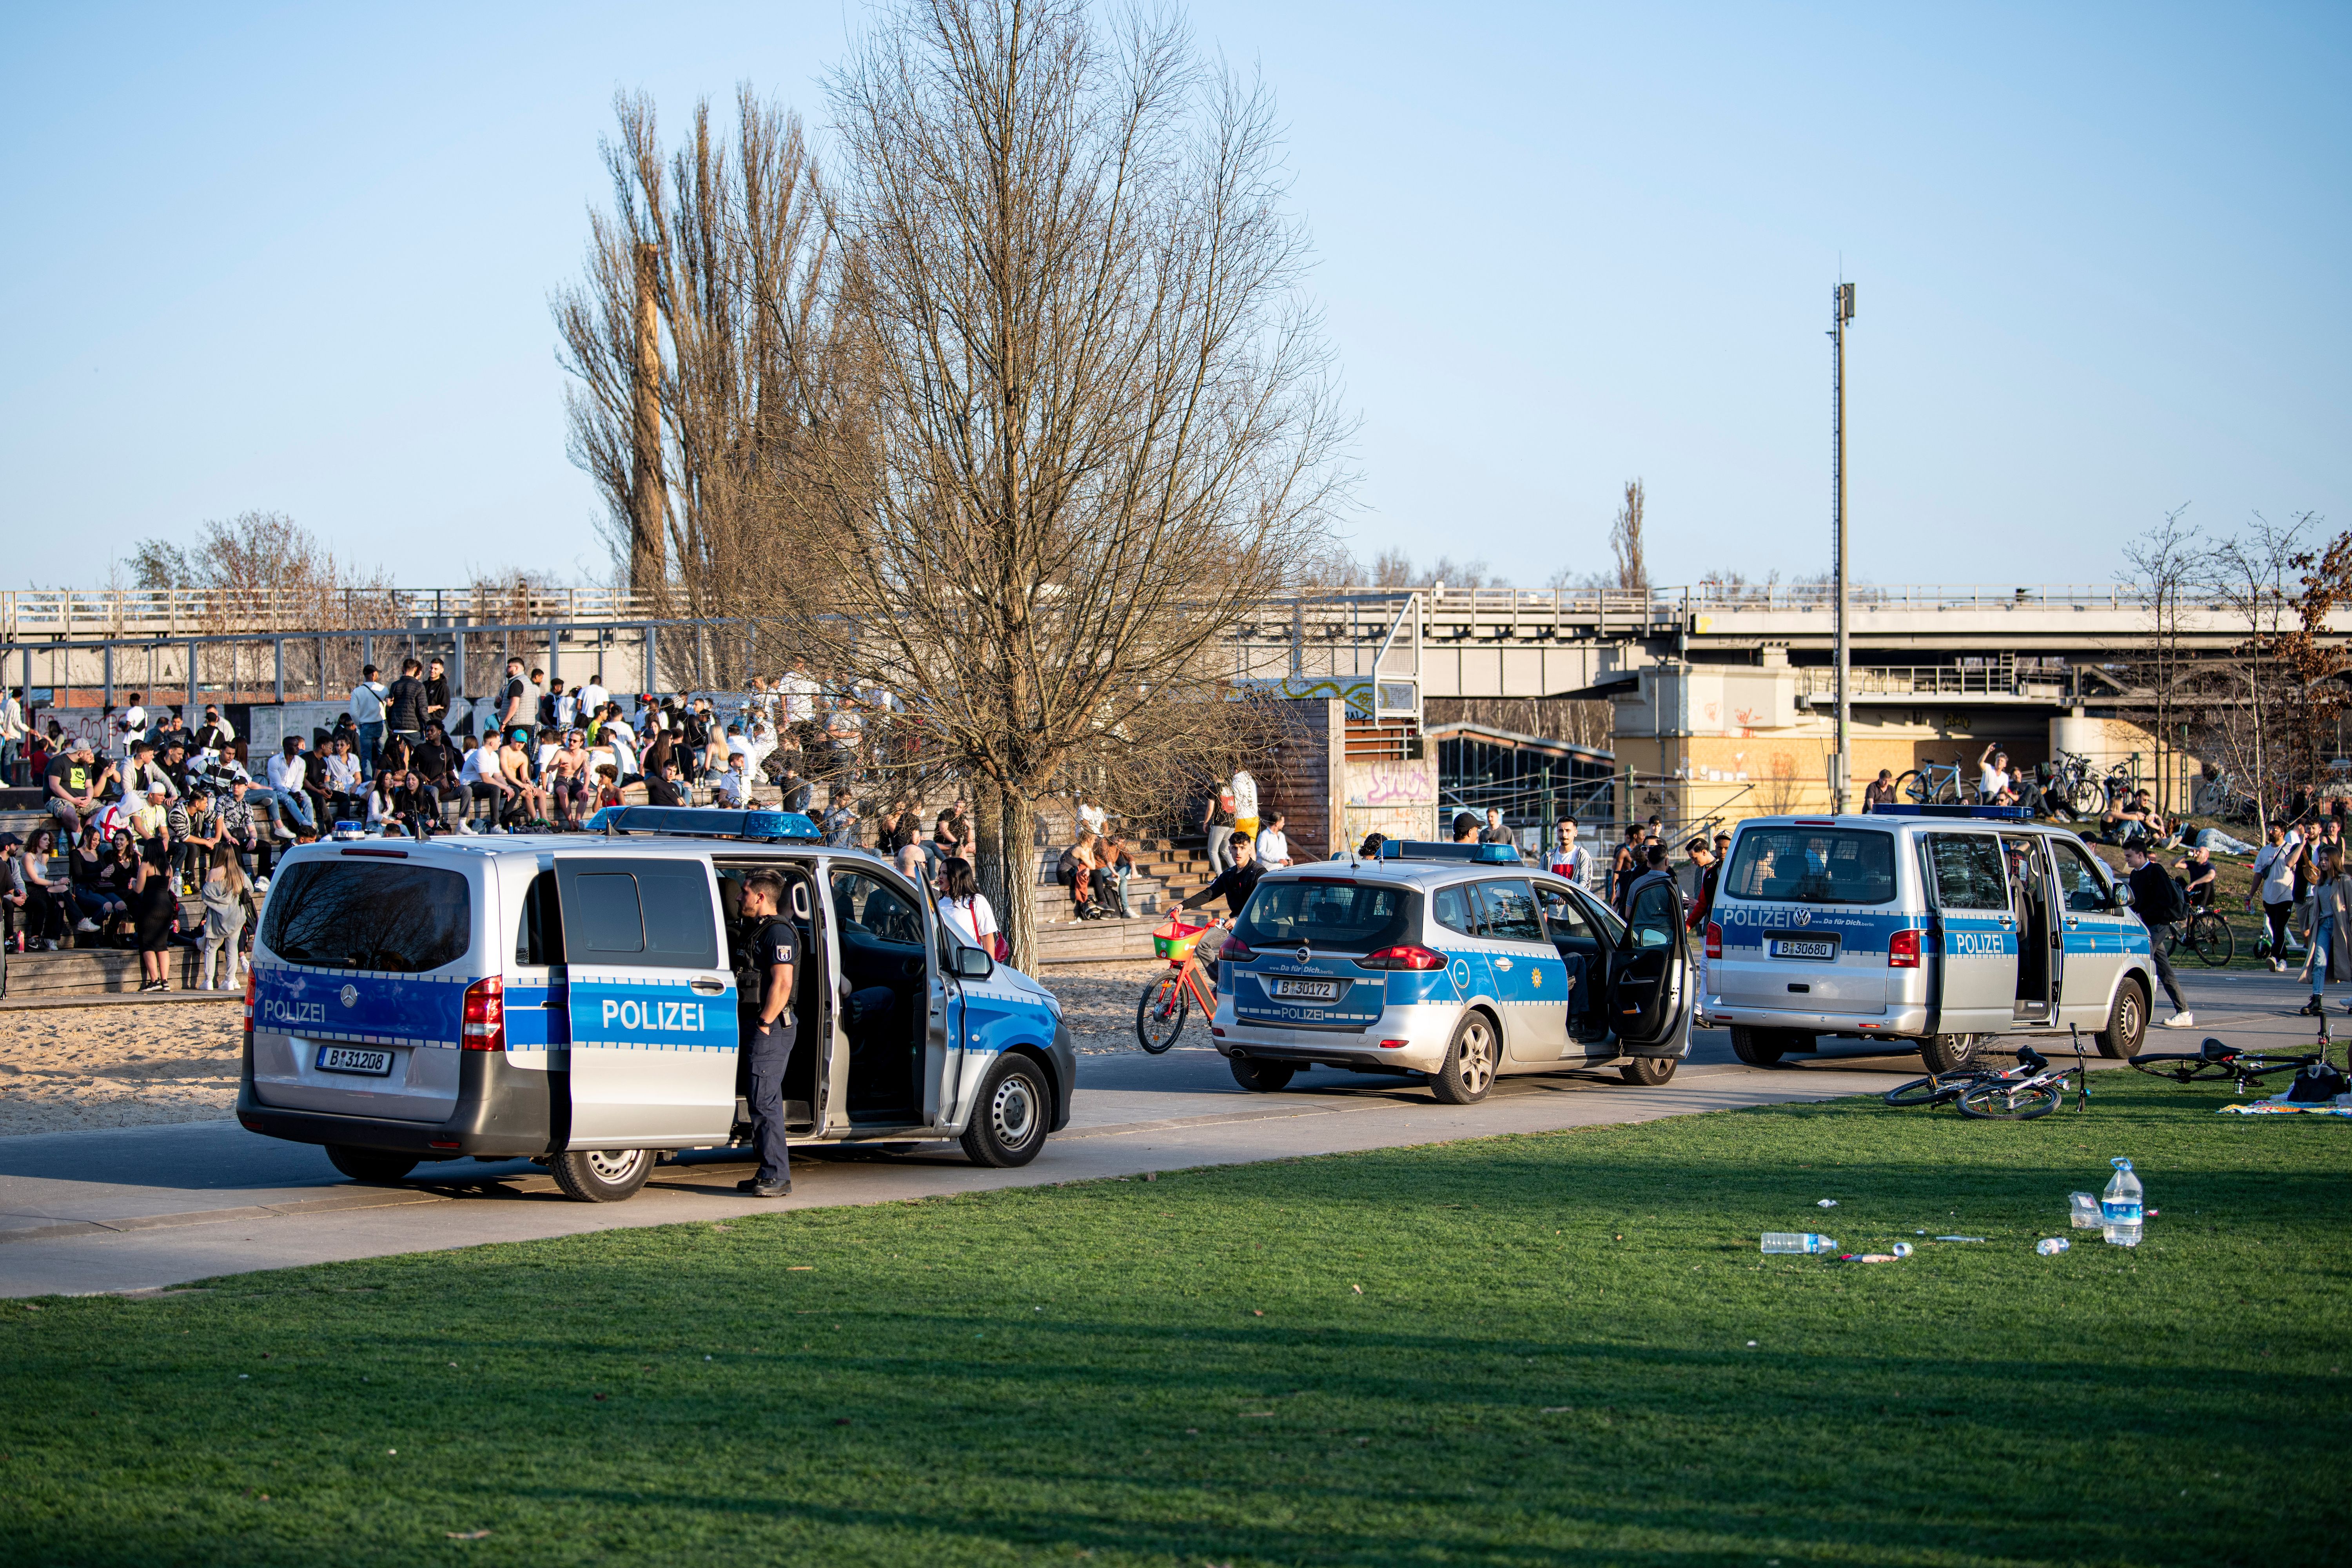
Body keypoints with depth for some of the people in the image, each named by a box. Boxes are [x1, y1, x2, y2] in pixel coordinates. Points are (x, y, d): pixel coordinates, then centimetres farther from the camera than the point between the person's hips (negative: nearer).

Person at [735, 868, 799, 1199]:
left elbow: (782, 984, -21)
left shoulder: (778, 932, -14)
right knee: (764, 1102, 12)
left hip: (772, 1028, -10)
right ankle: (770, 1173, 16)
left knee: (765, 1102, -11)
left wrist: (764, 1024, -19)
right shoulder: (760, 930, 19)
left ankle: (777, 1177, -11)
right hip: (762, 1027, 11)